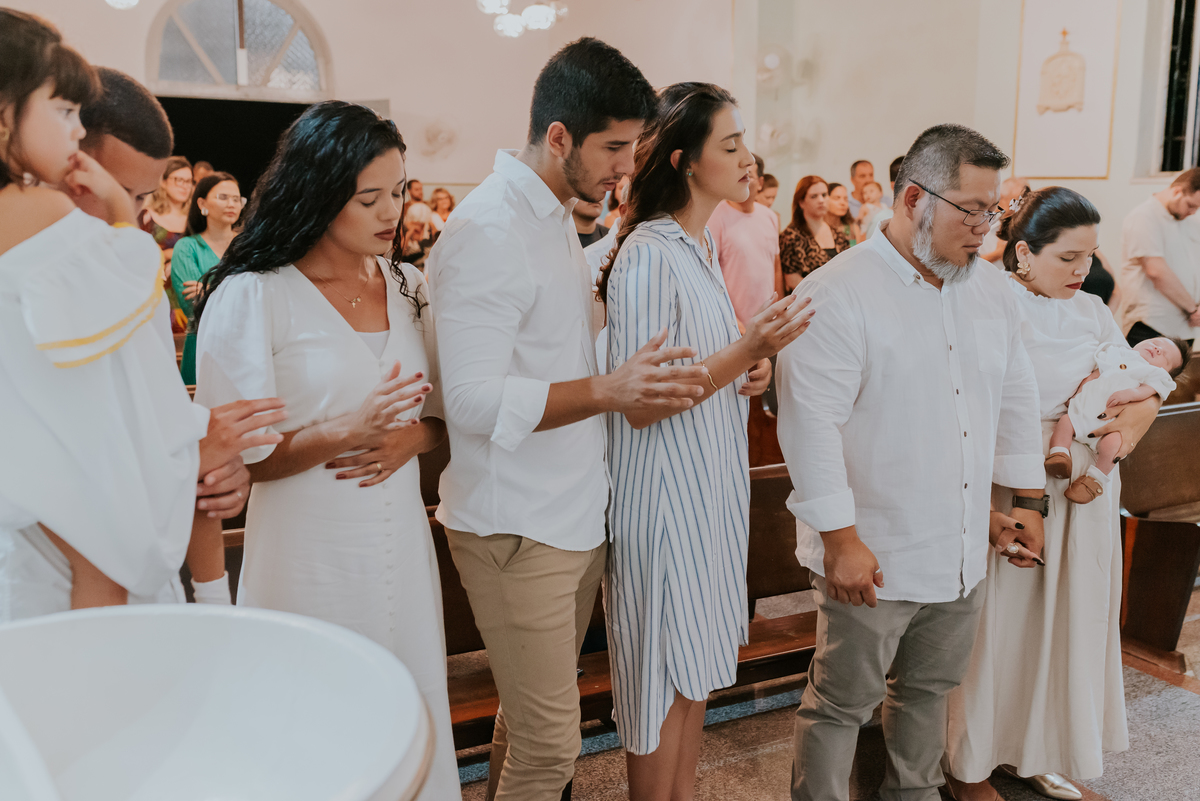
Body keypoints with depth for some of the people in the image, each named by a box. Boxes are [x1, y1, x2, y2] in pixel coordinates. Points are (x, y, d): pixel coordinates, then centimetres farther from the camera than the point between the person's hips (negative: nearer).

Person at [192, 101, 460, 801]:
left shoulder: (409, 288, 8)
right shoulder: (251, 297, -9)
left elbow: (446, 411, 13)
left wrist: (412, 437, -9)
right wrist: (343, 434, -23)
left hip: (402, 550, 5)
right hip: (309, 557, -4)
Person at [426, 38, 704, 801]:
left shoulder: (557, 216, 14)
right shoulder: (488, 229, -17)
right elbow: (473, 399, -23)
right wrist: (610, 390, -29)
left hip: (577, 515, 9)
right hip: (517, 529, -9)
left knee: (534, 717, 20)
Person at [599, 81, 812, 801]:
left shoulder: (704, 246, 10)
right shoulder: (648, 256, -18)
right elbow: (639, 403, -21)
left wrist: (754, 359, 2)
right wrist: (745, 350, -26)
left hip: (711, 486, 9)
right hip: (667, 493, -9)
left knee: (698, 672, 19)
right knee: (666, 680, 6)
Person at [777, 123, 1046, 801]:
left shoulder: (991, 290, 7)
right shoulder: (837, 293, -16)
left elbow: (1018, 401, 16)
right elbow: (812, 423, -20)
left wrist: (1028, 501, 16)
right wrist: (841, 539, -20)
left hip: (963, 552, 7)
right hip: (873, 556, -7)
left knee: (931, 686, 23)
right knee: (842, 702, 7)